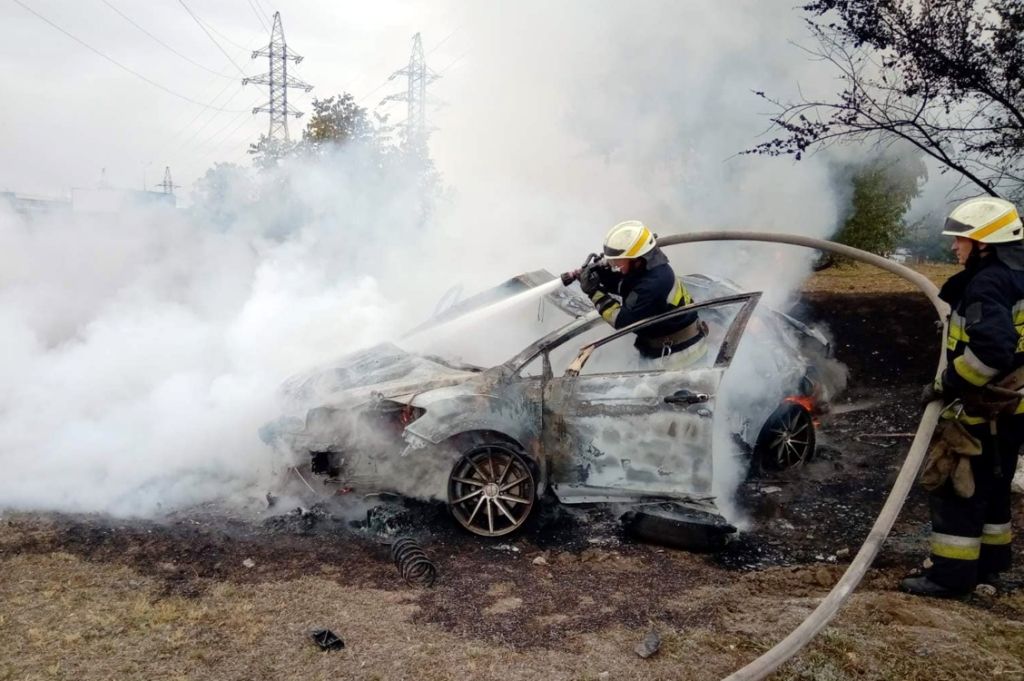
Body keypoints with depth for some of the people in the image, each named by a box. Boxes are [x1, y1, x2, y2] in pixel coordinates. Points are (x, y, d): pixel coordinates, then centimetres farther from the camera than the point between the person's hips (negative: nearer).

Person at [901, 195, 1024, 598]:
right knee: (990, 487, 20)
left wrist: (947, 383, -21)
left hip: (984, 410, -10)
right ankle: (989, 563, 32)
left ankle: (951, 573, 5)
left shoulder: (988, 283, -20)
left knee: (955, 487, -2)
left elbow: (991, 349, -31)